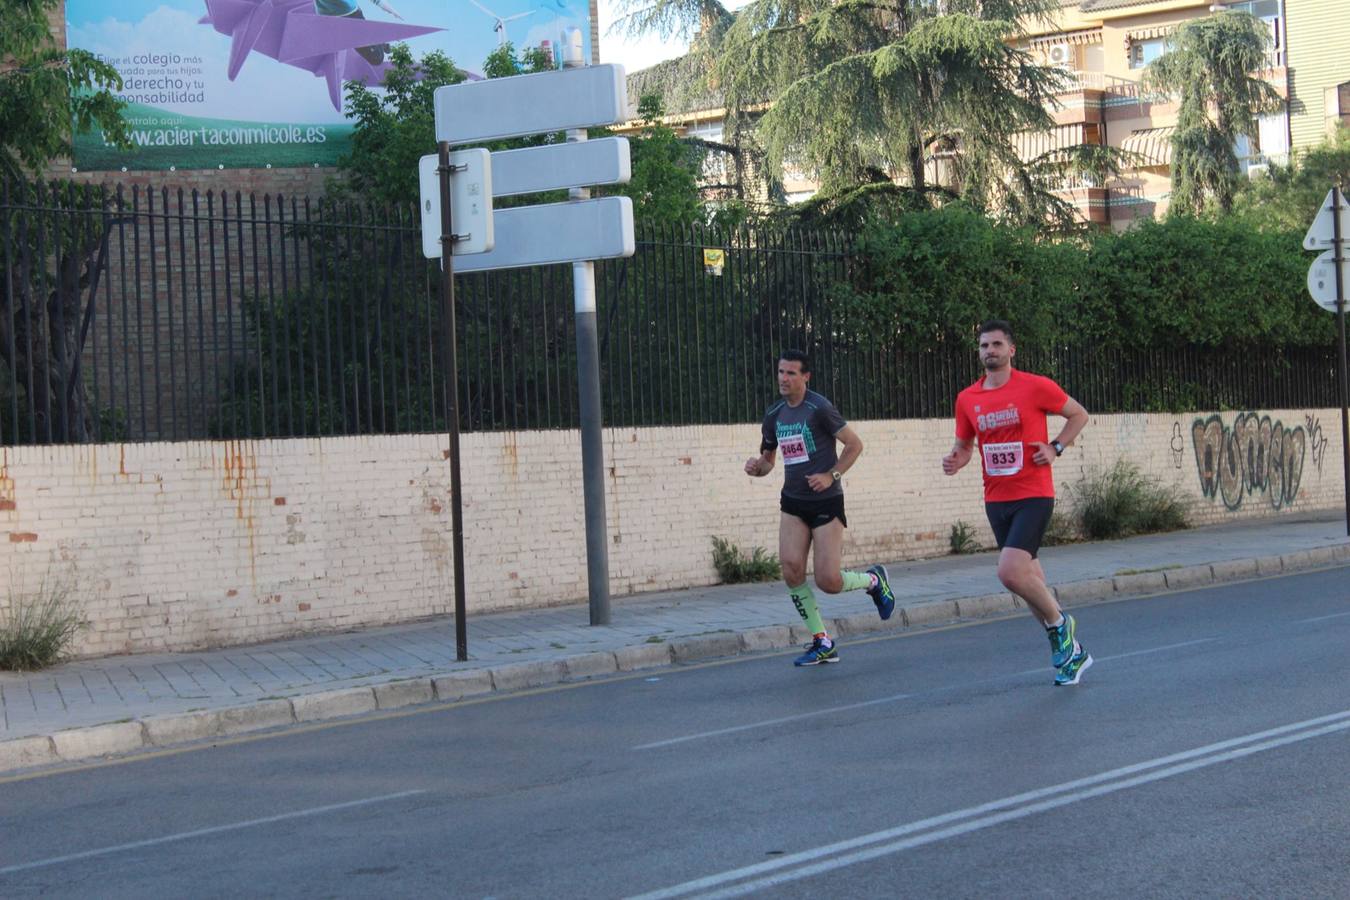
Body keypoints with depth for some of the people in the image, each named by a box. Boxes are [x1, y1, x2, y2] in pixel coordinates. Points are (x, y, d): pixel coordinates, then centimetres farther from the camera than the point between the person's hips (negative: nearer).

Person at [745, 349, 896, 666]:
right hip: (793, 503, 5)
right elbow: (767, 459, 18)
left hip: (826, 501, -5)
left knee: (828, 582, -9)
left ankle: (874, 580, 25)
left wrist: (831, 475, -17)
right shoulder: (774, 415, 8)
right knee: (791, 568, -13)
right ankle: (822, 643, 0)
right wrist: (757, 467, -4)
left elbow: (855, 444, -7)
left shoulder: (819, 408, -11)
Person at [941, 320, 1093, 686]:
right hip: (996, 500, 6)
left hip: (1033, 496, -5)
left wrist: (1056, 448, -8)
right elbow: (964, 445, 17)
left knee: (1010, 572, -21)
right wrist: (956, 460, -5)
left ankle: (1059, 623, 5)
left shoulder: (1036, 386, -7)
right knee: (1029, 579, 11)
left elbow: (1079, 414, 5)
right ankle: (1070, 650, 27)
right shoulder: (967, 399, 6)